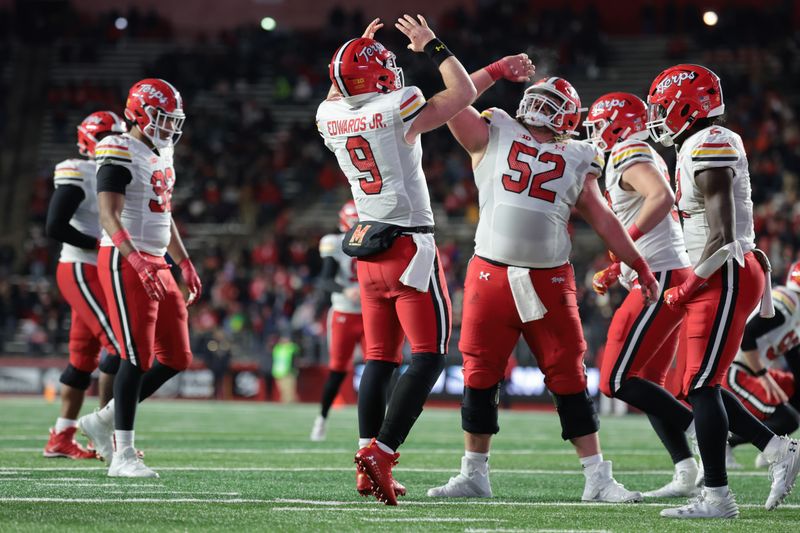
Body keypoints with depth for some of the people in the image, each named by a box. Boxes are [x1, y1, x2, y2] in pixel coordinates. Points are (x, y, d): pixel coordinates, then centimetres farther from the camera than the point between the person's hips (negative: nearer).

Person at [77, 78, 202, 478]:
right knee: (138, 358, -11)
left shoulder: (161, 157, 17)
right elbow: (108, 216, -20)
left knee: (176, 358, 8)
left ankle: (104, 420, 19)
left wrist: (185, 264, 24)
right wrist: (137, 260, -33)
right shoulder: (120, 154, -11)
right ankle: (122, 455, -7)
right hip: (124, 263, -9)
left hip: (156, 265, 9)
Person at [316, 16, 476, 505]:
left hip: (368, 247, 7)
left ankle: (369, 469, 7)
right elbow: (464, 93, -2)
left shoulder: (330, 117, 1)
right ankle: (380, 452, -14)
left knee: (379, 358, 12)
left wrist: (359, 50, 29)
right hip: (410, 247, -7)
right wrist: (433, 46, 6)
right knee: (429, 356, -3)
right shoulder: (397, 111, -15)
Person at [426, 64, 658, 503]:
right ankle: (474, 475, 15)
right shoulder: (492, 137, 9)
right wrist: (498, 70, 3)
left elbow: (602, 219, 16)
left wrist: (639, 266, 14)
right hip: (491, 276, 0)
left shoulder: (576, 161, 12)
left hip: (549, 281, 1)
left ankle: (598, 479, 7)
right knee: (479, 376, 3)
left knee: (569, 378, 2)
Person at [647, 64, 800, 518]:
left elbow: (722, 235, -21)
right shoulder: (711, 144, 17)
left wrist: (689, 286, -15)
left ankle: (717, 497, -7)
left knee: (702, 385, -9)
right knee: (700, 386, 12)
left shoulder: (708, 148, -15)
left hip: (726, 277, -10)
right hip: (720, 277, 10)